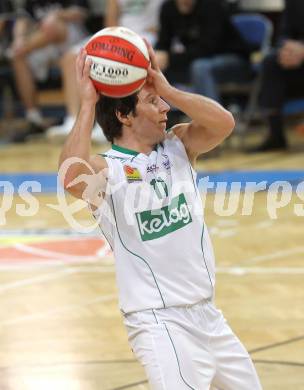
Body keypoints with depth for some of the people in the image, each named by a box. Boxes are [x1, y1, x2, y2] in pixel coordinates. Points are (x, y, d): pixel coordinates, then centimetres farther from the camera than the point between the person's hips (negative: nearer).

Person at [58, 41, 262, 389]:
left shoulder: (178, 144, 5)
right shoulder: (105, 170, -12)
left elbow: (223, 122, -13)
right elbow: (72, 177, -36)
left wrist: (166, 88, -17)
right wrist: (87, 104, -30)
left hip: (206, 312, 7)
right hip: (159, 321, -7)